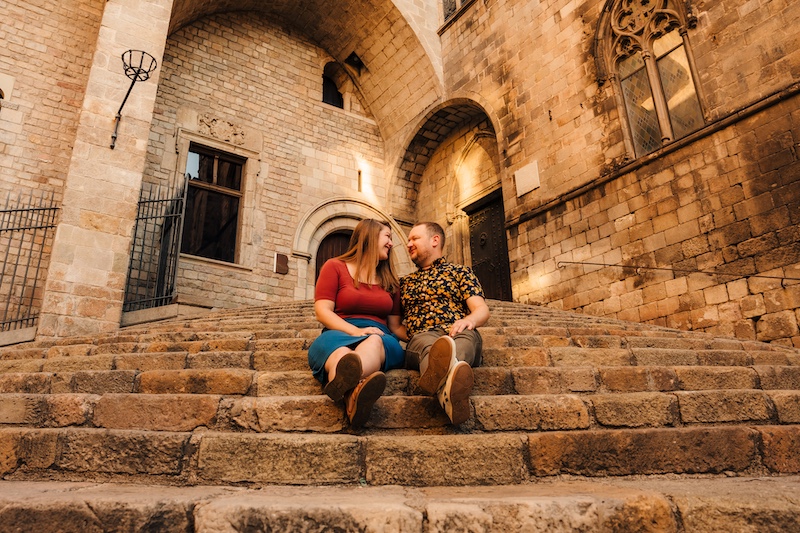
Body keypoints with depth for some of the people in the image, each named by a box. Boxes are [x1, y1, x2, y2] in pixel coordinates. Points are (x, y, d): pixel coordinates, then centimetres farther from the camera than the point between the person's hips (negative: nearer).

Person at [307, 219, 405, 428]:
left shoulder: (390, 280, 24)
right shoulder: (335, 266, 12)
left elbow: (395, 324, 22)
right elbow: (322, 311, 0)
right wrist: (355, 331, -17)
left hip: (379, 337, 2)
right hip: (339, 334, -2)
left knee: (374, 342, -38)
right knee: (341, 352, -41)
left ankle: (345, 387, -72)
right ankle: (355, 392, -76)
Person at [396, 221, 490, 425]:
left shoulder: (460, 272, 21)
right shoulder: (404, 282, 32)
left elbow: (482, 310, 6)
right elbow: (397, 324, 29)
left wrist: (469, 320, -19)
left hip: (459, 335, -1)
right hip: (420, 339, 1)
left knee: (466, 336, -38)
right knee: (427, 342, -37)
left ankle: (445, 388, -72)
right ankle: (448, 387, -73)